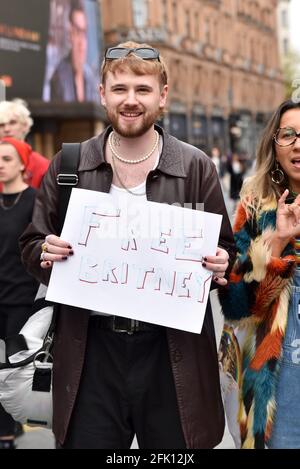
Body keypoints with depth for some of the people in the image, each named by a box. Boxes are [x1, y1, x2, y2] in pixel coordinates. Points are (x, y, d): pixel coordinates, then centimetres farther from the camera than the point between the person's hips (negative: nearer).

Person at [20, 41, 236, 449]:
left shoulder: (197, 168, 1)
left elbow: (225, 248, 8)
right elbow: (32, 245, 10)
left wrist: (220, 263, -14)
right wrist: (45, 254, -12)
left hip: (172, 351, 0)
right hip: (91, 350, 1)